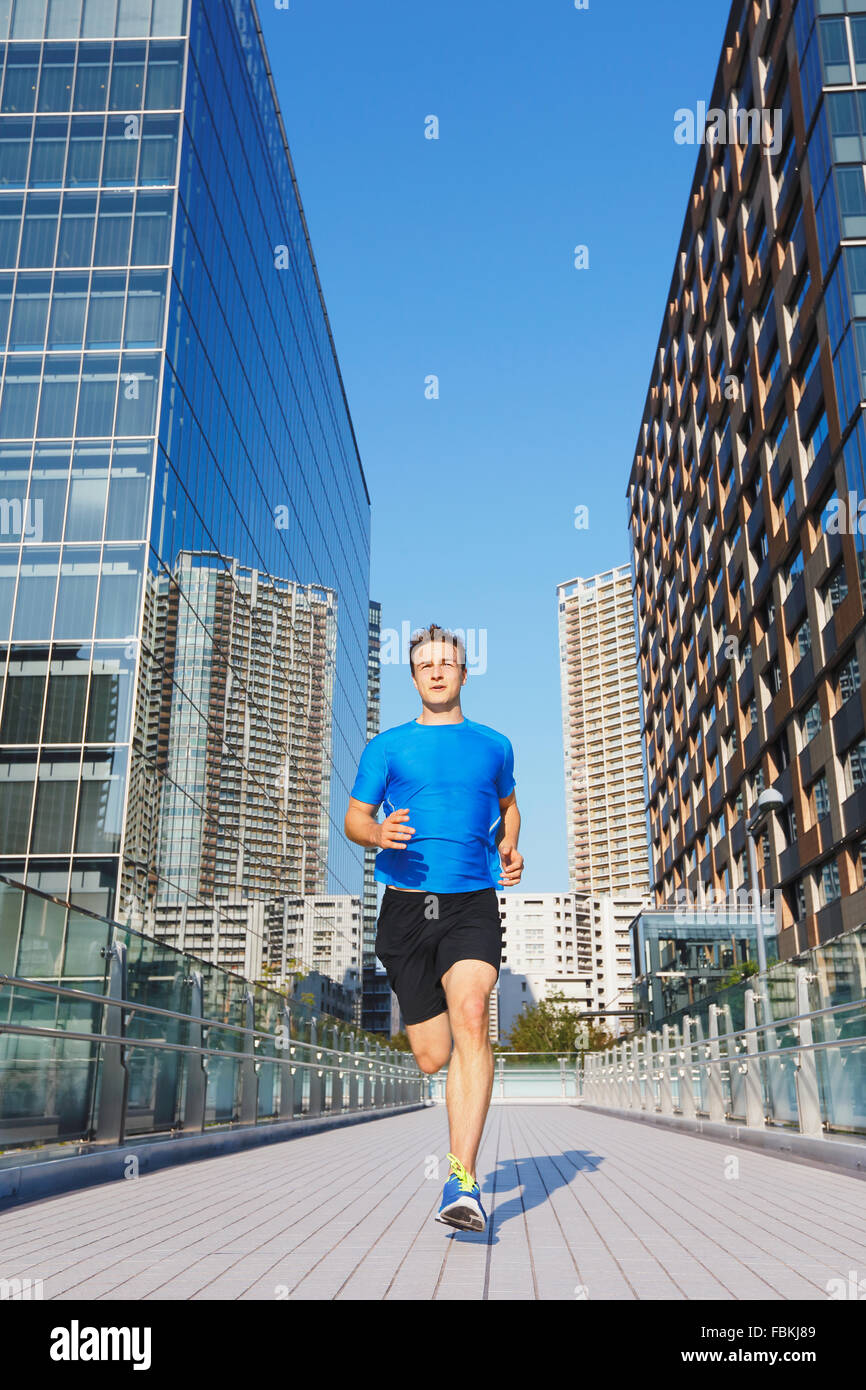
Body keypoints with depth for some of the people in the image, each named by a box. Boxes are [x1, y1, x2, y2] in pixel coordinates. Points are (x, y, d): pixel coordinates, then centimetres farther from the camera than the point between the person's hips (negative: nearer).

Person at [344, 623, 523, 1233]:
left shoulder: (494, 745, 13)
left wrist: (510, 850, 10)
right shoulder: (388, 746, 9)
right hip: (406, 904, 1)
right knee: (432, 1056, 3)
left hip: (473, 903, 0)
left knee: (470, 1015, -25)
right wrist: (377, 833, -11)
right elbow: (355, 817, 12)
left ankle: (463, 1181, -23)